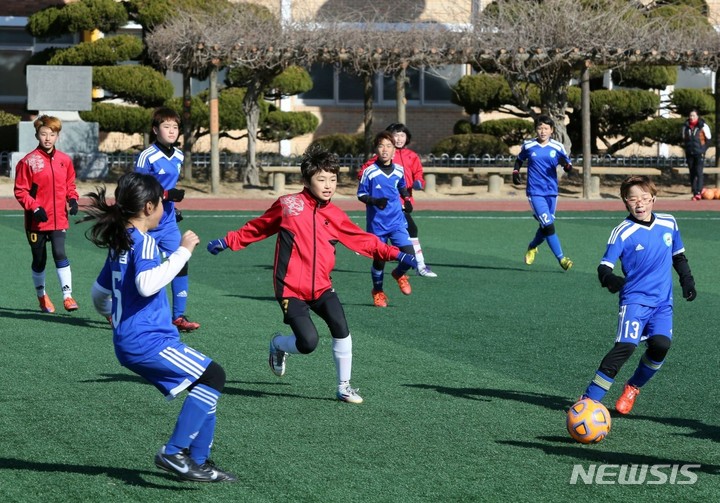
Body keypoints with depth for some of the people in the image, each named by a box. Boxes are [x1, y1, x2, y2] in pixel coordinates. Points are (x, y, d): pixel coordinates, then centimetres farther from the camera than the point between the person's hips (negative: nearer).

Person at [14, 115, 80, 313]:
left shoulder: (64, 160, 5)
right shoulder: (28, 161, -6)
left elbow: (70, 185, 16)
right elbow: (20, 191, -5)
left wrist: (72, 200, -3)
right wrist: (34, 208, -16)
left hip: (59, 219, 1)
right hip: (37, 220, -1)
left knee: (60, 254, -14)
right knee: (39, 259, 10)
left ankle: (68, 296, -12)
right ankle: (42, 296, 27)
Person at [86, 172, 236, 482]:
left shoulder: (118, 243, 17)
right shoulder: (143, 242, -11)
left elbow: (99, 293, 28)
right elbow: (147, 284, -31)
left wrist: (113, 315, 48)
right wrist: (183, 251, -25)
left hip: (129, 342, 10)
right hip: (147, 342, -10)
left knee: (206, 386, 11)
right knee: (212, 376, -15)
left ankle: (198, 463, 10)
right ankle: (174, 453, -16)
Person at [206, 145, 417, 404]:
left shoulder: (335, 216, 5)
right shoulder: (288, 205, -2)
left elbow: (364, 241, 8)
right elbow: (258, 227, 11)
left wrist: (396, 255, 0)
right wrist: (229, 241, 10)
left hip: (321, 287, 3)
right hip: (291, 288, -3)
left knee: (340, 328, -16)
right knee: (308, 343, -14)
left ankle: (344, 387, 2)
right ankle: (278, 344, 22)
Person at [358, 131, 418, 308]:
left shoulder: (399, 170, 1)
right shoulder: (369, 172, -12)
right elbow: (361, 194, -5)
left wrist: (406, 200, 5)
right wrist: (374, 201, -22)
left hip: (397, 221, 3)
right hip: (376, 224, -3)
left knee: (409, 255, -11)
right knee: (379, 259, 5)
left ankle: (399, 274, 23)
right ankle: (377, 291, 29)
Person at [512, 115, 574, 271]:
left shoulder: (557, 147, 0)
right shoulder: (528, 146, -1)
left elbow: (569, 167, 2)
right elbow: (519, 159, 18)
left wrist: (566, 164, -20)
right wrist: (515, 172, 2)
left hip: (551, 192, 3)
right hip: (535, 192, -3)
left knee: (545, 226, 14)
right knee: (548, 225, -15)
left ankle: (532, 247, 44)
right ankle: (561, 258, -13)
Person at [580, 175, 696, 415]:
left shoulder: (669, 224, 6)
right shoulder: (623, 232, -8)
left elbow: (678, 256, 22)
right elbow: (604, 266, -13)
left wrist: (687, 280, 13)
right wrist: (609, 279, -34)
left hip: (663, 301, 4)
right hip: (635, 298, -4)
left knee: (661, 344, -17)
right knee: (625, 346, -21)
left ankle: (633, 388, 10)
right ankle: (589, 399, -15)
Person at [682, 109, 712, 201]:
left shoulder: (703, 126, -4)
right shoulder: (685, 127, 7)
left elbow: (708, 139, 3)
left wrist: (704, 149, -2)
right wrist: (686, 148, 13)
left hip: (699, 153, -4)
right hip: (689, 154, 4)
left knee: (699, 172, -13)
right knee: (692, 173, 6)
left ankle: (699, 192, -17)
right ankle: (694, 193, 11)